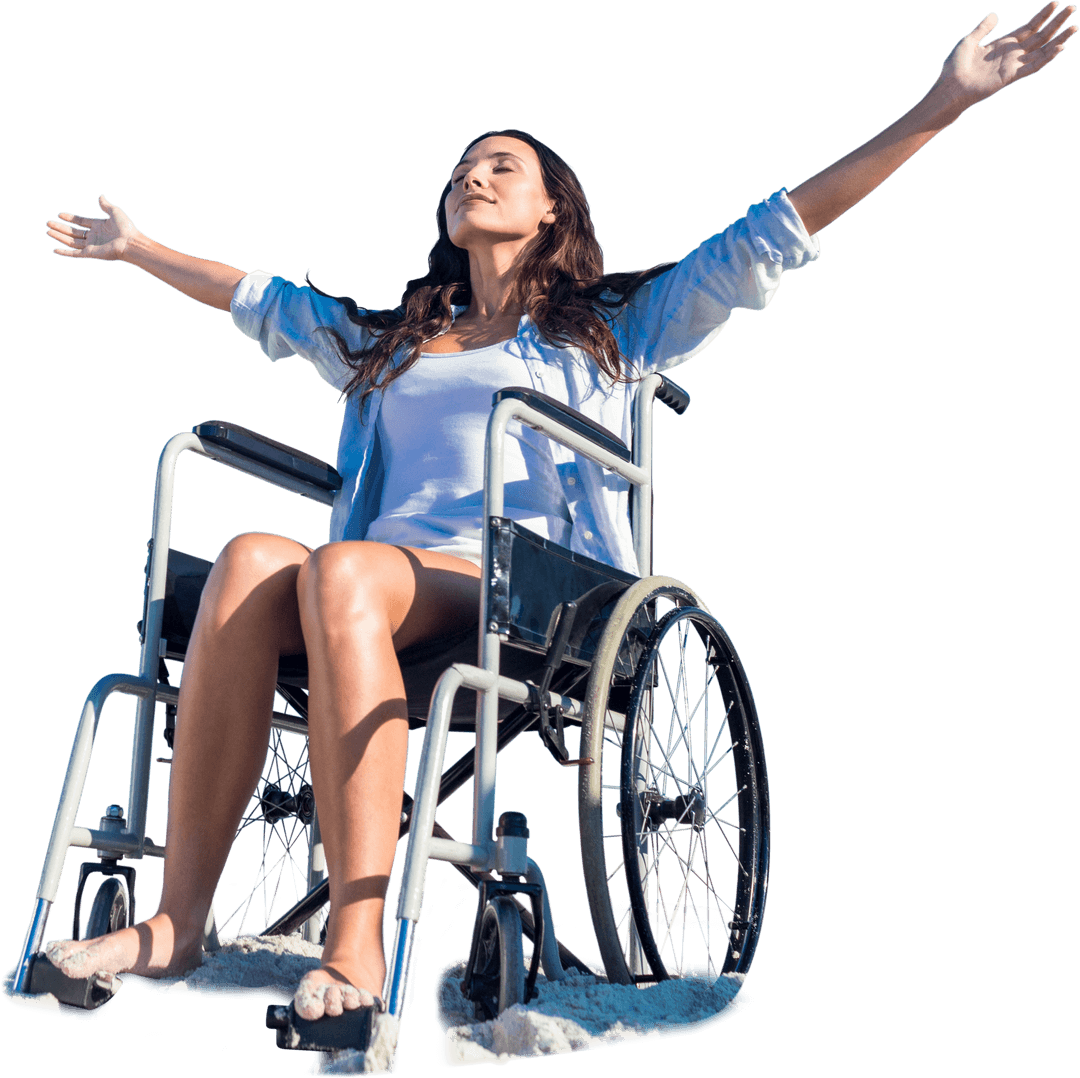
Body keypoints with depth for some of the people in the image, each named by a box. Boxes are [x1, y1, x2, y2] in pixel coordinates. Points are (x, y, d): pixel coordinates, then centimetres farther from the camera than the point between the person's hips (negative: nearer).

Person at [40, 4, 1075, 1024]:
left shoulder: (611, 329, 21)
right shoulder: (385, 340, 34)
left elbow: (771, 234, 16)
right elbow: (258, 296, 48)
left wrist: (945, 102, 12)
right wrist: (138, 247, 56)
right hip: (384, 578, 4)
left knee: (342, 573, -36)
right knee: (250, 559, -30)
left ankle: (357, 938, -41)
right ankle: (177, 920, -36)